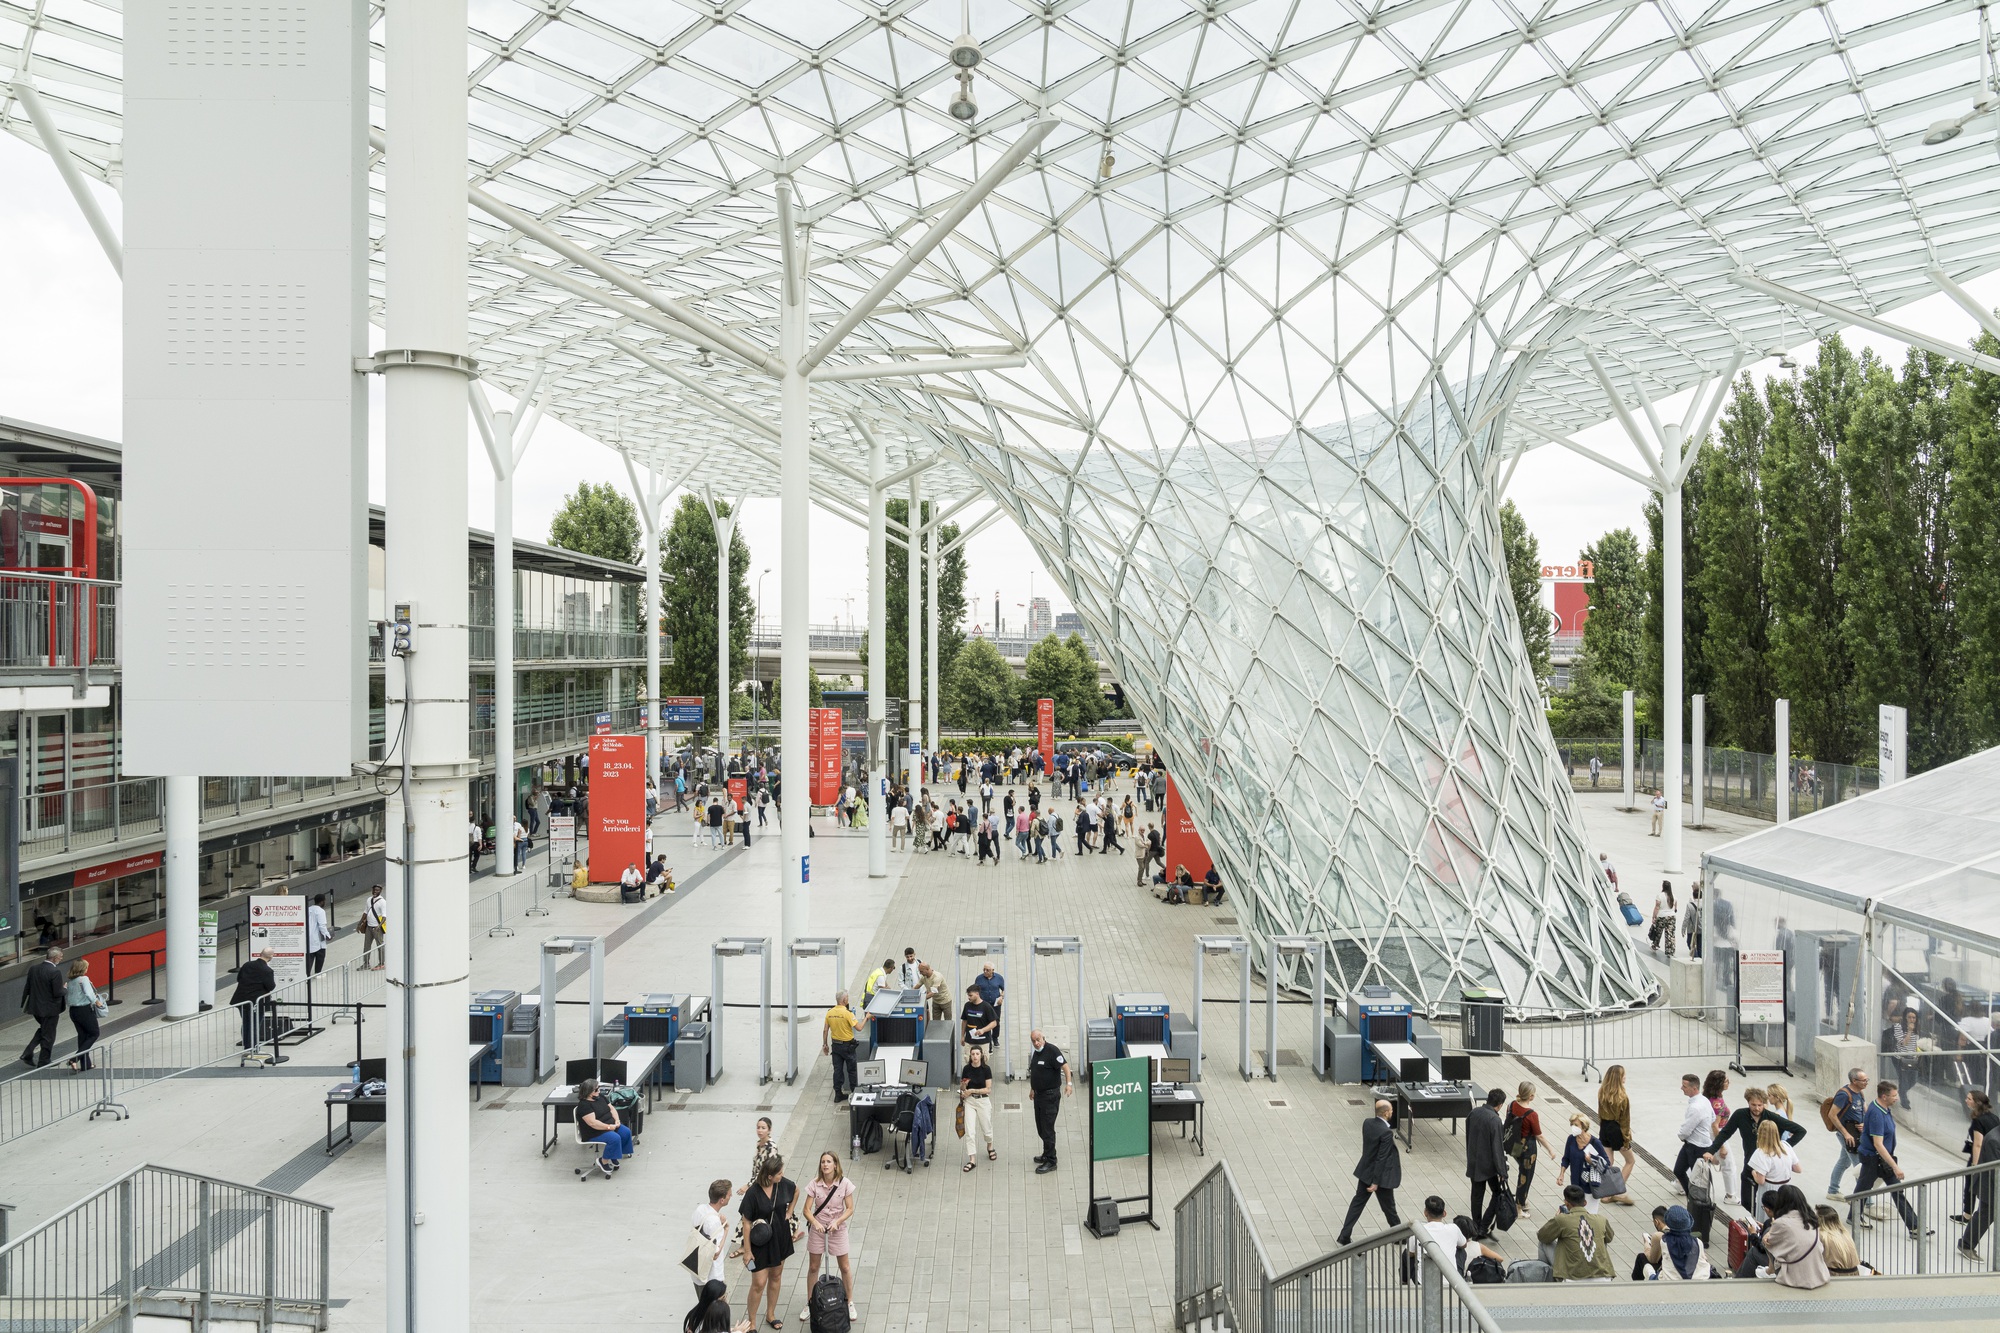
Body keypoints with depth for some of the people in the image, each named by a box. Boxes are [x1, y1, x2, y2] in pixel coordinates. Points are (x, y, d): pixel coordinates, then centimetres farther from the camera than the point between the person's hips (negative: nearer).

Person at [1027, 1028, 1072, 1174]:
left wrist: (1068, 1083, -33)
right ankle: (1046, 1155, 30)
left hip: (1050, 1095, -9)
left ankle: (1050, 1162, 2)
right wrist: (1032, 1088, 30)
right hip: (1039, 1095, 9)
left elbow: (1065, 1066, -23)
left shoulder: (1052, 1050, -16)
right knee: (1041, 1128, 16)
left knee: (1047, 1129, -5)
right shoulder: (1036, 1053, 11)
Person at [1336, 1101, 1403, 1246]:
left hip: (1365, 1172, 7)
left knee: (1358, 1202, 14)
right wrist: (1376, 1182, -21)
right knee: (1389, 1206, 15)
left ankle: (1344, 1237, 16)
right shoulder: (1386, 1132, -27)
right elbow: (1381, 1159, -25)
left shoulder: (1367, 1123, -4)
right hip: (1380, 1175, -7)